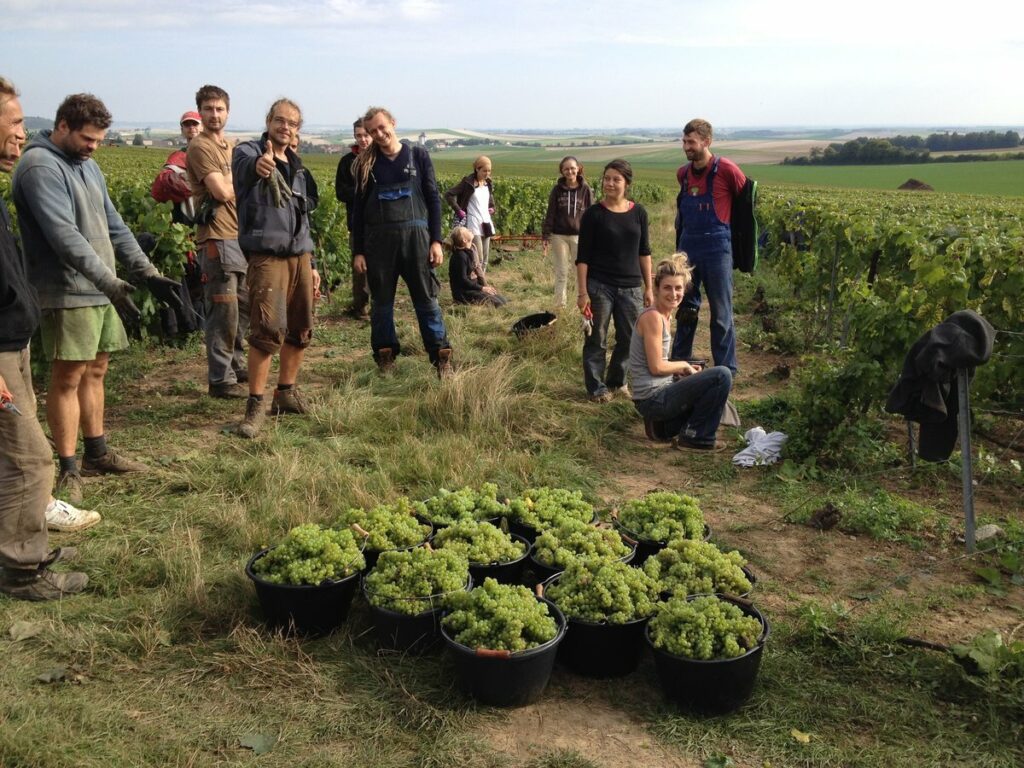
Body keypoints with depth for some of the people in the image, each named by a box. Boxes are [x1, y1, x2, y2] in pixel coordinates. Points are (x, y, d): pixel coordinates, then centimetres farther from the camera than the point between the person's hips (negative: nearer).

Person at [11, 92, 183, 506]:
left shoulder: (87, 165, 15)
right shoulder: (40, 167, -13)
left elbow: (113, 224, 17)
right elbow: (64, 235, -23)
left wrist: (149, 273, 9)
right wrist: (111, 282, -29)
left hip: (101, 290, 8)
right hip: (68, 294, -8)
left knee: (95, 372, 15)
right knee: (68, 378, -2)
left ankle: (97, 452, 27)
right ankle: (68, 469, 6)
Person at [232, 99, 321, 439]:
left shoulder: (297, 168, 20)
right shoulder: (249, 151, -2)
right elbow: (243, 167, -29)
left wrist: (311, 263, 22)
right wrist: (257, 166, -53)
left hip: (299, 256, 7)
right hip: (266, 254, -7)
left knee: (301, 329, 10)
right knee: (269, 329, -17)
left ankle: (286, 393, 25)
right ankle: (255, 405, -9)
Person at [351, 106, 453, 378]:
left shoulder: (418, 155, 6)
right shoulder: (366, 163, 9)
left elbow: (433, 199, 6)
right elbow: (358, 208, 10)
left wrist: (436, 240, -1)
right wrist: (357, 251, 5)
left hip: (416, 234, -1)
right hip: (378, 239, 1)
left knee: (427, 299, -1)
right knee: (381, 302, 7)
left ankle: (442, 358, 4)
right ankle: (385, 359, 17)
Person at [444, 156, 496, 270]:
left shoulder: (488, 183, 10)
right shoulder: (468, 183, -9)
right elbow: (448, 195, -10)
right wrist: (458, 210, -12)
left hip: (486, 223, 7)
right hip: (473, 224, -7)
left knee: (485, 258, 8)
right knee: (478, 259, -14)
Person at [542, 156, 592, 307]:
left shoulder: (585, 189, 0)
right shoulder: (557, 190, 1)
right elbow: (550, 214, 4)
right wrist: (546, 236, -2)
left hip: (579, 236, -1)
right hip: (559, 236, 1)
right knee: (561, 273, 8)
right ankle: (560, 304, 17)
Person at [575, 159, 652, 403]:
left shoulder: (638, 213, 3)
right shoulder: (593, 214, -6)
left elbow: (644, 252, 10)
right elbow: (583, 256, -5)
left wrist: (648, 287, 9)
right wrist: (582, 292, -10)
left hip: (631, 287, 3)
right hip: (599, 286, -3)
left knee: (629, 338, 9)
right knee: (596, 339, 4)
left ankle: (617, 380, 29)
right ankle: (596, 387, 17)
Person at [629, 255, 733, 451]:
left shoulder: (666, 316, 12)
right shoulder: (653, 317, -17)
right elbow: (656, 367, -18)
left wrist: (683, 369, 4)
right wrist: (684, 365, -3)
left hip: (657, 395, 10)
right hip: (653, 398, -10)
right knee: (722, 375, -16)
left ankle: (663, 425, 17)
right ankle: (695, 438, -4)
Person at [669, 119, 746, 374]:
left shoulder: (726, 170, -11)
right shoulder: (683, 173, 7)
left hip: (716, 248, -5)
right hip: (687, 247, 6)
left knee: (721, 314, 2)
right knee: (685, 310, 15)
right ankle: (678, 363, 28)